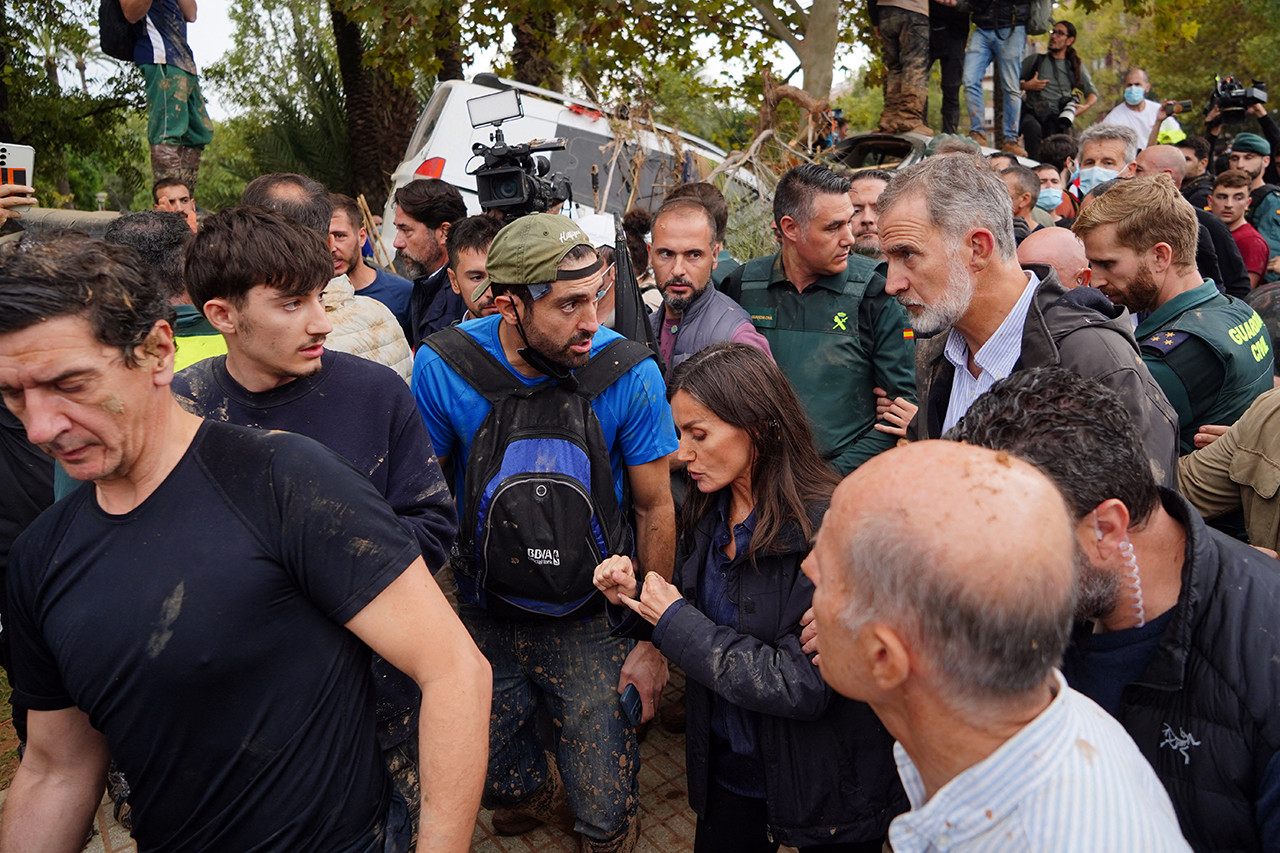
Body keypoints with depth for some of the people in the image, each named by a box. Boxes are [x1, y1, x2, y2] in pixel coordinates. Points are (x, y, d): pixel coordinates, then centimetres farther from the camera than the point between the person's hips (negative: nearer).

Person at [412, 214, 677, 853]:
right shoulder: (444, 367, -18)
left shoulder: (629, 372, -19)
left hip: (593, 619, -1)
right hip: (487, 617, 1)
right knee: (494, 783, 18)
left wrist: (654, 639, -4)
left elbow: (655, 507, -8)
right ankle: (540, 794, 54)